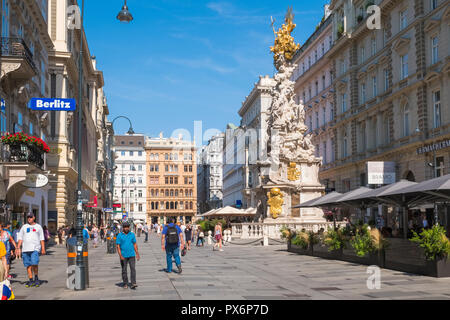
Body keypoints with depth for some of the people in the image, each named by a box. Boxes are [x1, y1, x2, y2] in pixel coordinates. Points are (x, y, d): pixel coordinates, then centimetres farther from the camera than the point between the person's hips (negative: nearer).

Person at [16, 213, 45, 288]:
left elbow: (42, 239, 9)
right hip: (25, 249, 3)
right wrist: (18, 248, 2)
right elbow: (20, 238, 13)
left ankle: (36, 278, 1)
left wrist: (43, 249, 0)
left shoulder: (38, 227, 11)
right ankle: (31, 281, 9)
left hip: (35, 248, -3)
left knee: (34, 263, -17)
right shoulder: (24, 227, 16)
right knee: (28, 265, 2)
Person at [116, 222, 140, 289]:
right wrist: (120, 255, -14)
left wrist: (137, 254, 9)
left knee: (133, 269, -9)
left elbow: (135, 244, 12)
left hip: (131, 255, 1)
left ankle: (133, 284, -12)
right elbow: (118, 246, -4)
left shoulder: (132, 235, 7)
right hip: (123, 256, -1)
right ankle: (125, 284, 17)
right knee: (124, 270, 6)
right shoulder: (119, 236, -1)